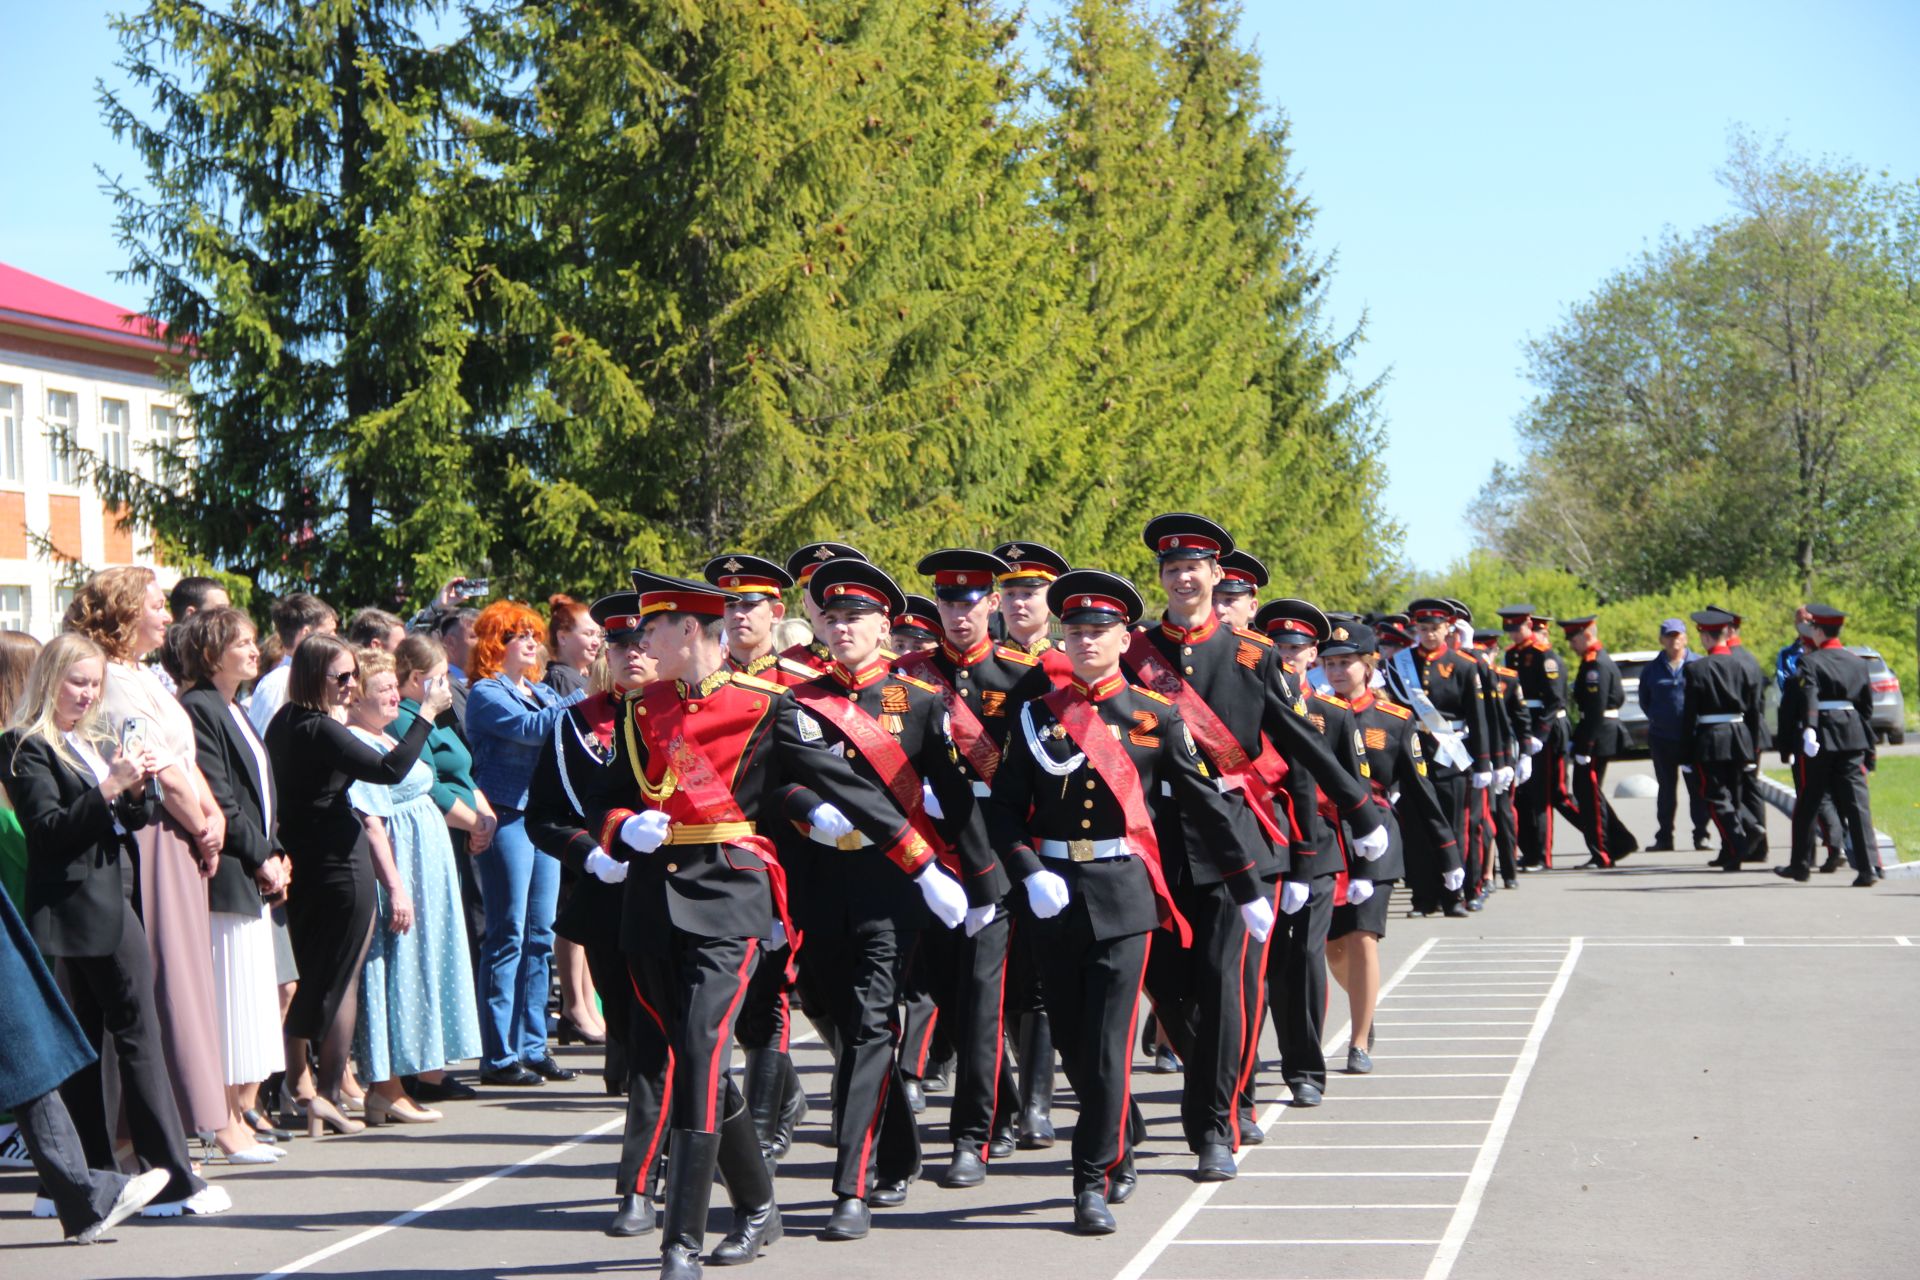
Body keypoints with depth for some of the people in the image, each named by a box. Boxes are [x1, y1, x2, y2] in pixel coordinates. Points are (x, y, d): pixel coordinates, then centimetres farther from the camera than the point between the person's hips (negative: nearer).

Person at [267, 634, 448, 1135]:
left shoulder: (284, 723, 7)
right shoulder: (320, 731, -20)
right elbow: (391, 769, -27)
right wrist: (427, 714, -21)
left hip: (302, 863, 8)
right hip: (338, 864, -8)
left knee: (310, 975, 16)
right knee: (340, 980, 2)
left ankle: (298, 1082, 18)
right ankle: (328, 1096, 6)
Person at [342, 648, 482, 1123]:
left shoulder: (386, 740, 16)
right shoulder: (354, 746, -16)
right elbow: (370, 822, -21)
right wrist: (395, 887, -24)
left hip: (423, 871, 10)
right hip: (397, 873, -10)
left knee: (415, 969, 10)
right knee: (398, 970, -7)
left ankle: (388, 1088, 14)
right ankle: (385, 1092, -3)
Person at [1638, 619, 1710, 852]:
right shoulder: (1652, 669, 8)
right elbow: (1645, 701, 15)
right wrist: (1657, 718, 5)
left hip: (1693, 736, -2)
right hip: (1662, 738, 2)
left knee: (1697, 788, 0)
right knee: (1666, 788, 8)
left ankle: (1701, 835, 6)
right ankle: (1664, 838, 13)